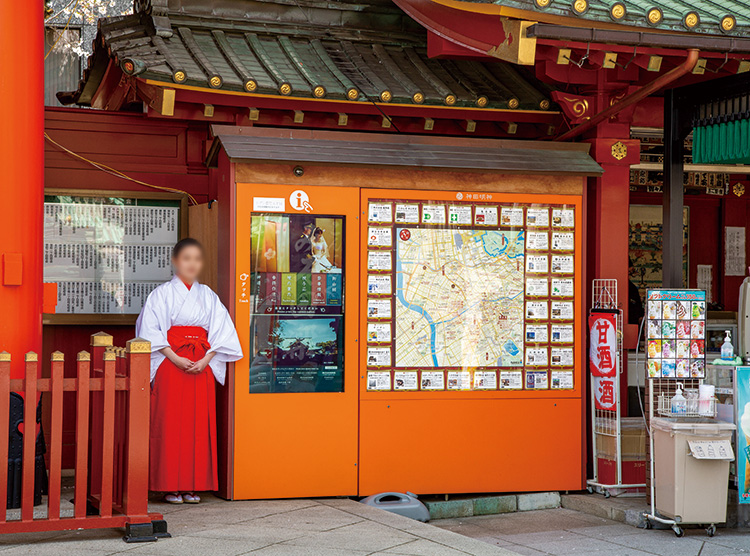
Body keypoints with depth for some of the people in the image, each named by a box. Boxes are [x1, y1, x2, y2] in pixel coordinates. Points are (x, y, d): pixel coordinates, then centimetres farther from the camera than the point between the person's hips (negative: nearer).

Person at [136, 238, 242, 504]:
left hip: (202, 367, 3)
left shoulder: (208, 296, 13)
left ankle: (193, 486, 7)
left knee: (200, 425, 1)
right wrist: (176, 359, -14)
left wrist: (206, 360, -7)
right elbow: (151, 332, -4)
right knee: (170, 424, -4)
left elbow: (221, 331, 8)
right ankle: (171, 487, 1)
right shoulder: (162, 294, 3)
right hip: (170, 365, -3)